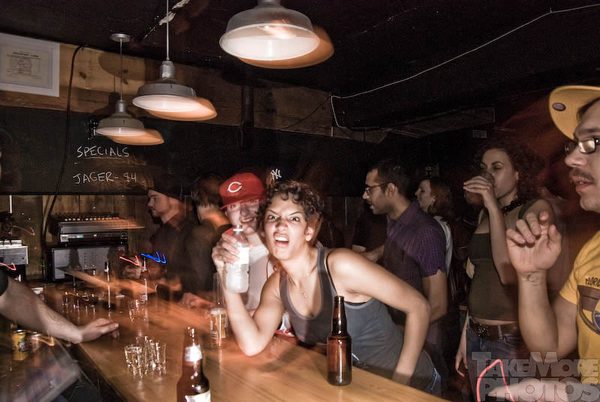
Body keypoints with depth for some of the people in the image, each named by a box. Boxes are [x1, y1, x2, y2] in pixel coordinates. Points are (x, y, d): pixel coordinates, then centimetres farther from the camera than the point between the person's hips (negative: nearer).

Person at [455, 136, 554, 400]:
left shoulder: (537, 208, -8)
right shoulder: (484, 214, 10)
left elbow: (510, 274, -21)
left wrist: (494, 207, -20)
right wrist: (465, 337, 13)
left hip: (513, 341, -6)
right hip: (477, 338, 6)